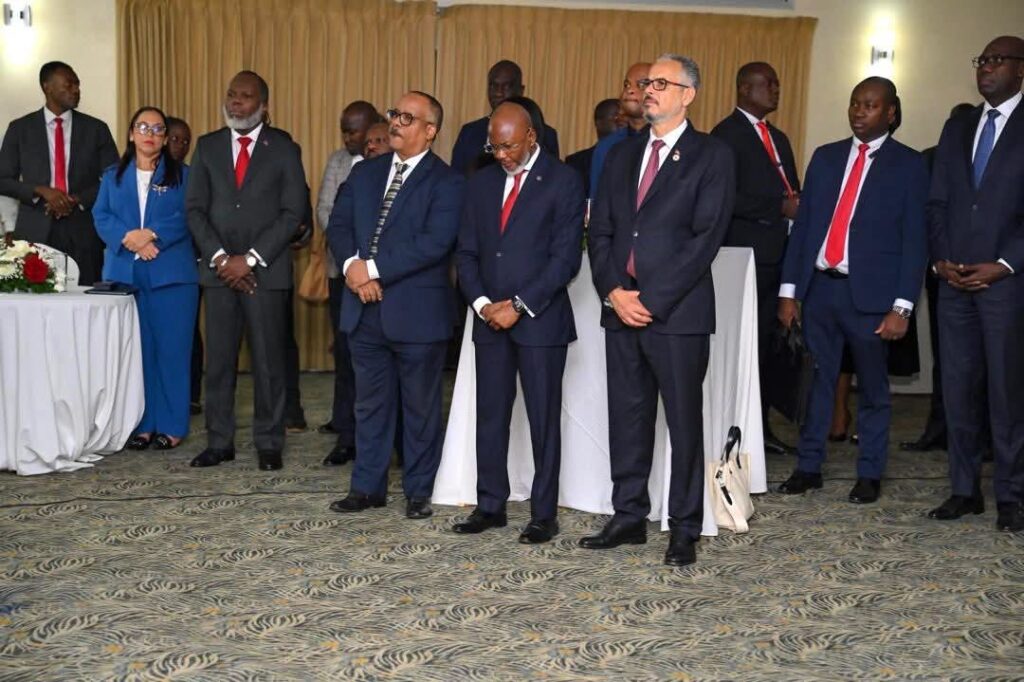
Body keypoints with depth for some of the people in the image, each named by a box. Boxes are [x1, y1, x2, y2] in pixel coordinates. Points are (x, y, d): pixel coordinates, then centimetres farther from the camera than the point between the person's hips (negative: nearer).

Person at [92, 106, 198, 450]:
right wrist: (129, 238, -15)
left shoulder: (182, 175, 8)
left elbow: (186, 217, -5)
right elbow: (101, 216, 4)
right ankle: (141, 424, 10)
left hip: (171, 273, -2)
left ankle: (171, 426, 4)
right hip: (125, 273, 2)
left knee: (171, 349, -2)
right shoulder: (113, 175, 15)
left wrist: (151, 235, -19)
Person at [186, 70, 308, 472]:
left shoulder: (283, 148, 2)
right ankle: (219, 442, 15)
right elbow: (195, 209, 6)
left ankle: (269, 444, 12)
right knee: (218, 360, 6)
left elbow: (294, 212, -4)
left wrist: (251, 259, -11)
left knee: (268, 360, 2)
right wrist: (220, 257, -8)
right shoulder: (208, 146, 10)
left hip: (266, 270, -2)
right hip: (219, 268, 3)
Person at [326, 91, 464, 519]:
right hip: (365, 309, 5)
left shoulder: (446, 182, -7)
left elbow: (434, 243, -19)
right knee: (370, 403, 14)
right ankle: (368, 486, 26)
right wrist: (352, 265, -12)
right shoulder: (365, 172, 13)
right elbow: (338, 224, 8)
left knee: (421, 408, 8)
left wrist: (374, 269, -19)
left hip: (417, 312, -5)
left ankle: (419, 491, 21)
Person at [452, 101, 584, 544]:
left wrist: (519, 306, -14)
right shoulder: (481, 184, 12)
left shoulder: (564, 182, -4)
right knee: (490, 416, 9)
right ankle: (490, 507, 19)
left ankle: (544, 515, 11)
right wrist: (482, 303, -5)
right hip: (490, 319, 5)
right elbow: (466, 253, 11)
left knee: (544, 420, 2)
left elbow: (566, 256, -10)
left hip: (540, 320, -5)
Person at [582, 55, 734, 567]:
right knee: (627, 419, 11)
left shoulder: (711, 156, -1)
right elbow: (600, 231, 12)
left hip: (677, 313, -5)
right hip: (620, 309, 5)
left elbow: (705, 237, -10)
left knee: (684, 423, 2)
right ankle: (629, 517, 23)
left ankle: (684, 530, 13)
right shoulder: (622, 156, 16)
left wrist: (652, 299, -15)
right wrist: (613, 292, -5)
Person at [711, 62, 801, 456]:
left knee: (765, 345, 11)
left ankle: (761, 427, 18)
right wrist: (779, 207, -17)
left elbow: (792, 192, 23)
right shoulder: (727, 135, -5)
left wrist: (798, 207, 2)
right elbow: (728, 198, -16)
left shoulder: (778, 138, 22)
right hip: (747, 255, -8)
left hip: (779, 256, 8)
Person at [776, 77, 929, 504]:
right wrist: (789, 290, 4)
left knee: (872, 388, 7)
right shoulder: (825, 157, 11)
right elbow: (802, 225, 10)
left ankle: (870, 475, 20)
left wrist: (901, 307, -10)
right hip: (819, 287, 3)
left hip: (869, 294, -3)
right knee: (817, 383, 9)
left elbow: (914, 240, -3)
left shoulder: (908, 165, 1)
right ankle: (808, 468, 21)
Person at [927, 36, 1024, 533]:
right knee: (957, 388, 7)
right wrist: (940, 259, 0)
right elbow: (937, 203, 13)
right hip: (954, 279, 5)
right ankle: (965, 490, 17)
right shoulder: (956, 129, 16)